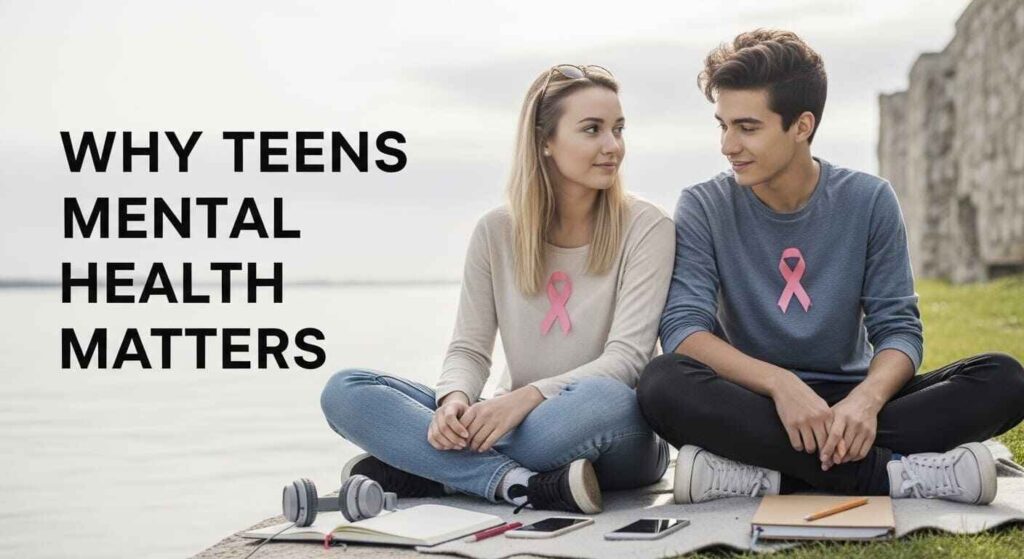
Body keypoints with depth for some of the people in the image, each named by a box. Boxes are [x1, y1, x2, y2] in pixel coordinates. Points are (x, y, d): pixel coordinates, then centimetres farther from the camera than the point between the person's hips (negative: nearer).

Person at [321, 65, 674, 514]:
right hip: (518, 426, 3)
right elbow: (468, 348, 3)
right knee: (344, 390, -14)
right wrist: (454, 400, -21)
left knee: (605, 399, -41)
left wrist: (526, 397, -29)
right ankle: (519, 484, -31)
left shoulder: (645, 228, -5)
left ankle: (415, 471, -25)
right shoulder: (497, 232, 5)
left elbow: (626, 356, -15)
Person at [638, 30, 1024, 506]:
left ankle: (758, 473, -30)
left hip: (847, 400, 2)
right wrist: (779, 383, -32)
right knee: (663, 384, -33)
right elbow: (684, 328, -14)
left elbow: (898, 328, -3)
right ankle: (885, 474, -32)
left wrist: (867, 399, -26)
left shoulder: (868, 200, 1)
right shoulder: (703, 208, -2)